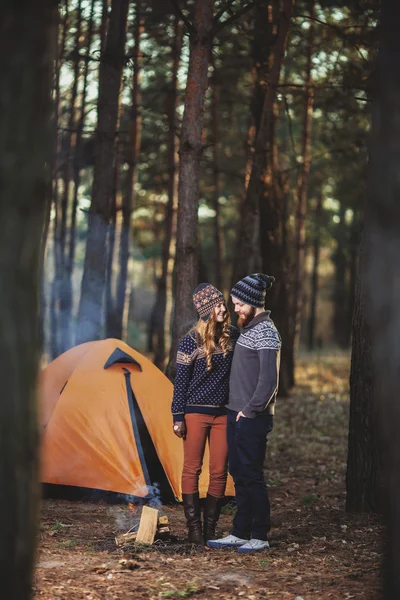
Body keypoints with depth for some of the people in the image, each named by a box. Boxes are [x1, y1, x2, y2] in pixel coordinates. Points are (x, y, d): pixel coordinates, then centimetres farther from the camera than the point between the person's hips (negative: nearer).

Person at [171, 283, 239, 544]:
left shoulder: (233, 336, 2)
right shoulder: (191, 342, -9)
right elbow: (181, 382, -5)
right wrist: (178, 418, -7)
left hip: (223, 413, 4)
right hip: (196, 412, -4)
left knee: (219, 472, 4)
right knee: (192, 469, 2)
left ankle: (210, 527, 13)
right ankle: (194, 527, 8)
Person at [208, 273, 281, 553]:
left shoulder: (266, 333, -14)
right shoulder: (249, 329, 15)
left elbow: (269, 380, -21)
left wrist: (250, 410, -17)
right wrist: (237, 410, 16)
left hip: (252, 418, -9)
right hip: (237, 414, 10)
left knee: (252, 476, -4)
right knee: (239, 475, 13)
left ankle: (260, 537, 4)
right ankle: (240, 533, 20)